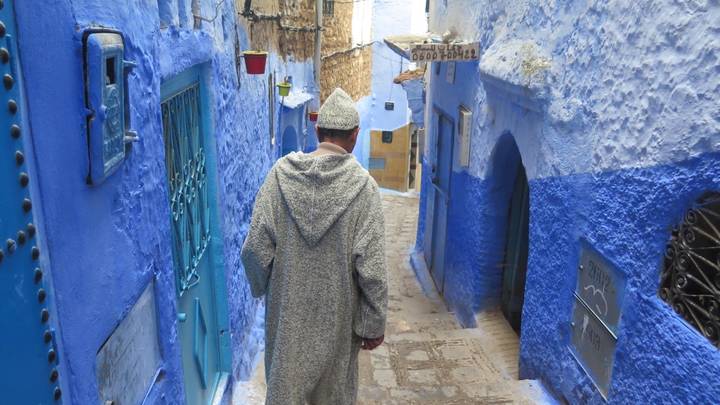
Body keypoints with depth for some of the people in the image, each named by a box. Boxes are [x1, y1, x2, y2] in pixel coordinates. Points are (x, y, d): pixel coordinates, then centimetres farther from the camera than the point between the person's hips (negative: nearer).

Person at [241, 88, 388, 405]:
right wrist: (373, 324, -5)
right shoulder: (362, 185, -16)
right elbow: (371, 267, -17)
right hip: (336, 314, -2)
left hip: (287, 310, 2)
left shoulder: (281, 174, -10)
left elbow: (255, 248, -8)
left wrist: (262, 287, 11)